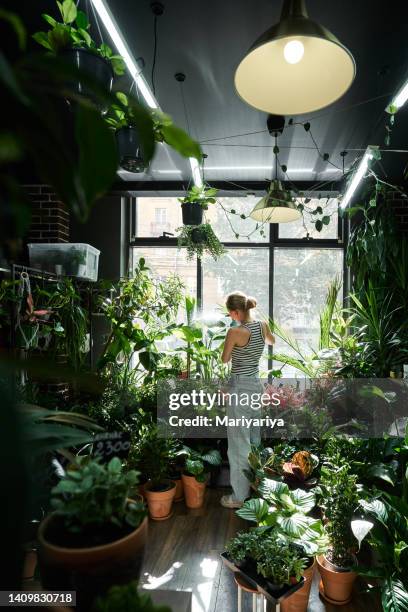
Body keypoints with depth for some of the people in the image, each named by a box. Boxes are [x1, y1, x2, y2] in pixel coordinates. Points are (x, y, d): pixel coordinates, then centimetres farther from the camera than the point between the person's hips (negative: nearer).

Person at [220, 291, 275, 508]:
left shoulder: (235, 332, -21)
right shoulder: (263, 325, -1)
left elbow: (225, 360, -5)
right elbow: (271, 341, 23)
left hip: (240, 388, -8)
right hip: (256, 385, 8)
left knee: (239, 443, 3)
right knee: (254, 438, 21)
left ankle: (239, 496, 14)